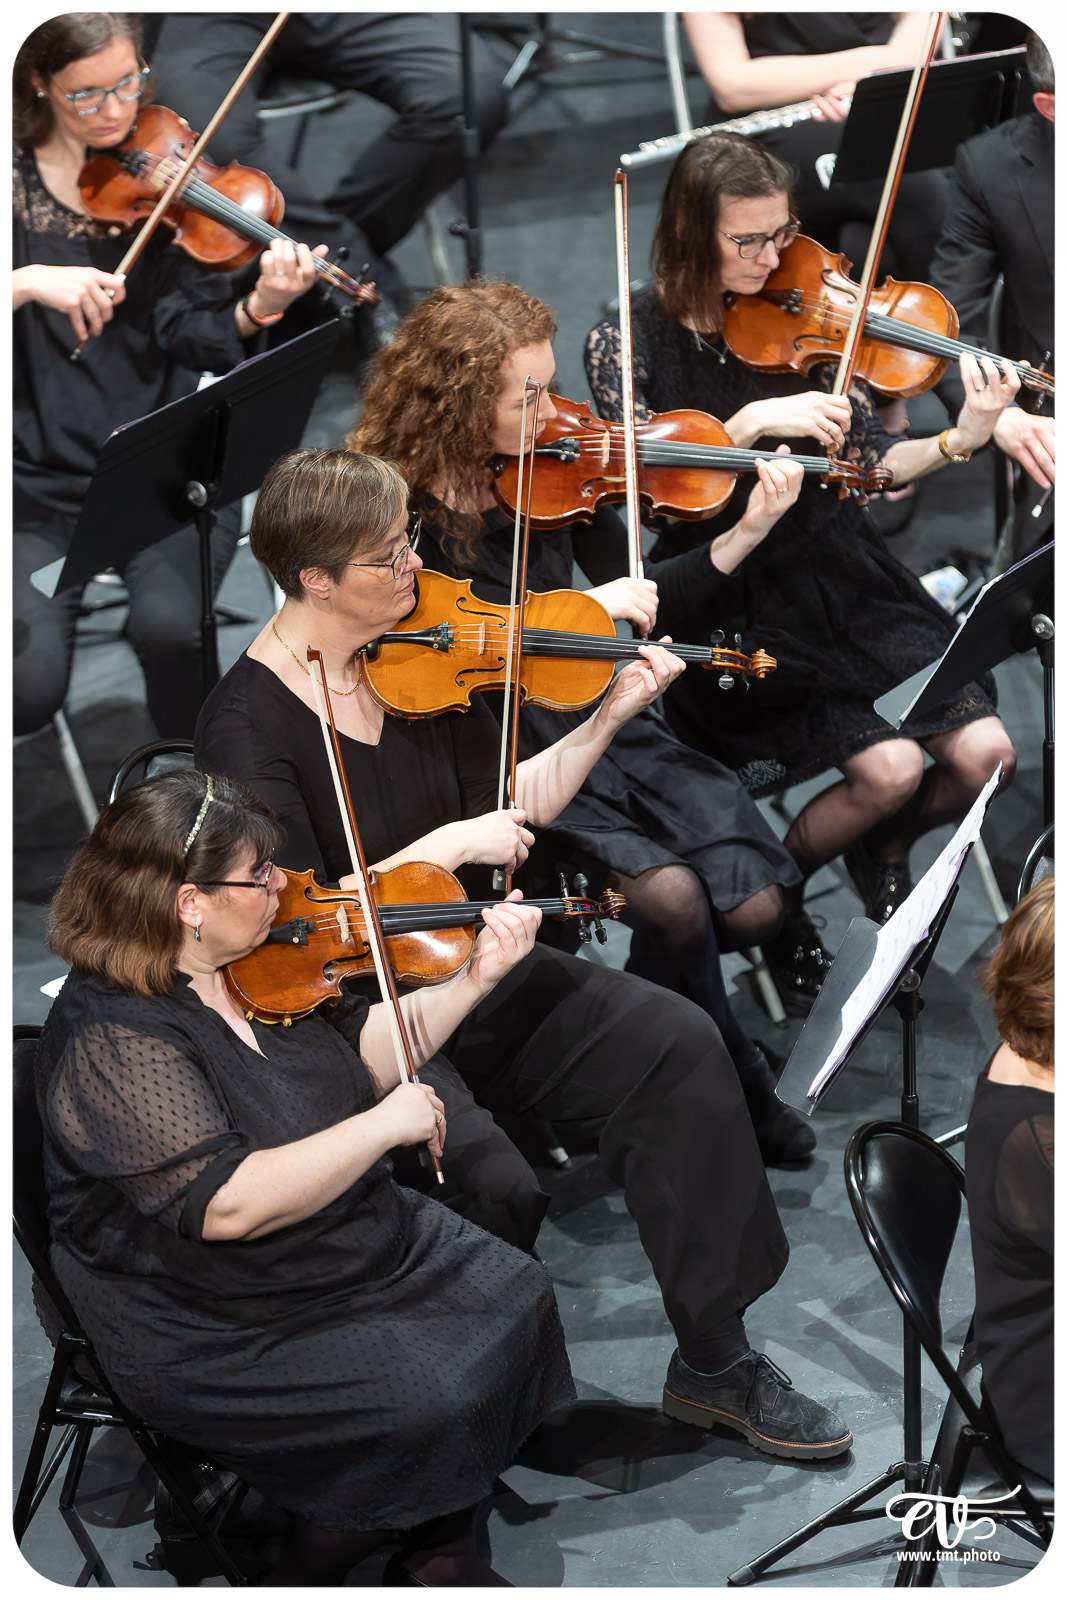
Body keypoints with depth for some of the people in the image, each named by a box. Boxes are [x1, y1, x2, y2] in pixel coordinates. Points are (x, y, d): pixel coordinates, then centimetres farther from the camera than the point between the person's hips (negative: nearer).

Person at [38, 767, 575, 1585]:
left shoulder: (255, 967, -1)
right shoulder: (112, 1042, -28)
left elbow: (364, 1054, 11)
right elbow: (229, 1204, -35)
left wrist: (474, 980, -1)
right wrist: (386, 1125, -29)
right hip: (223, 1335, -9)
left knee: (514, 1297, 2)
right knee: (427, 1404, -21)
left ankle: (442, 1549, 17)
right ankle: (307, 1581, 5)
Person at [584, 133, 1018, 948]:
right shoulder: (627, 344, -7)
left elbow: (871, 466, 0)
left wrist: (959, 442, -19)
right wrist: (750, 421, -28)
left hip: (838, 573, 4)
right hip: (731, 603, -4)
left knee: (983, 752, -10)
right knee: (889, 766, -22)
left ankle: (883, 851, 23)